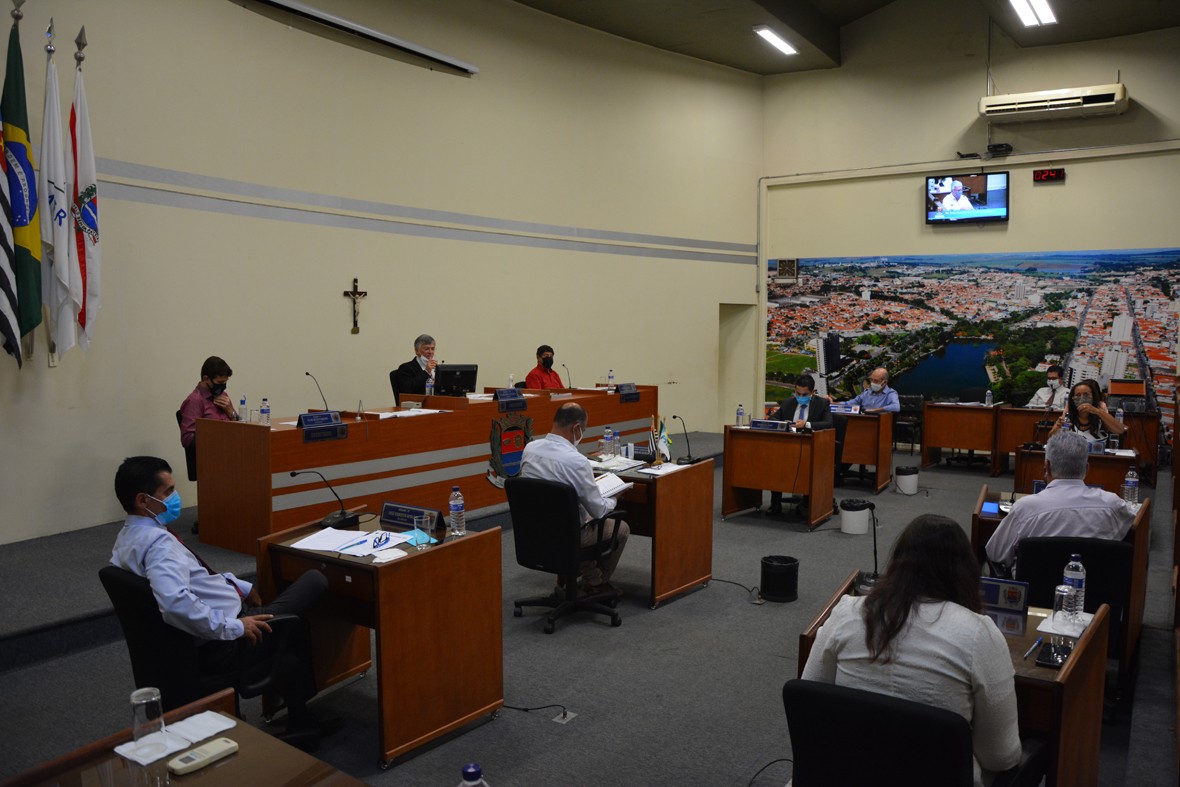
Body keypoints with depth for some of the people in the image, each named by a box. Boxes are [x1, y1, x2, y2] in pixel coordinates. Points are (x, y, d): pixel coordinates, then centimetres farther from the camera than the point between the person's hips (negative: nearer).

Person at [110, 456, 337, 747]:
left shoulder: (129, 537, 7)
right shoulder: (157, 541, -25)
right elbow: (175, 602, -40)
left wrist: (241, 587, 13)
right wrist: (233, 626, -29)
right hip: (222, 646, -10)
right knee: (314, 581, -2)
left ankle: (300, 720, 24)